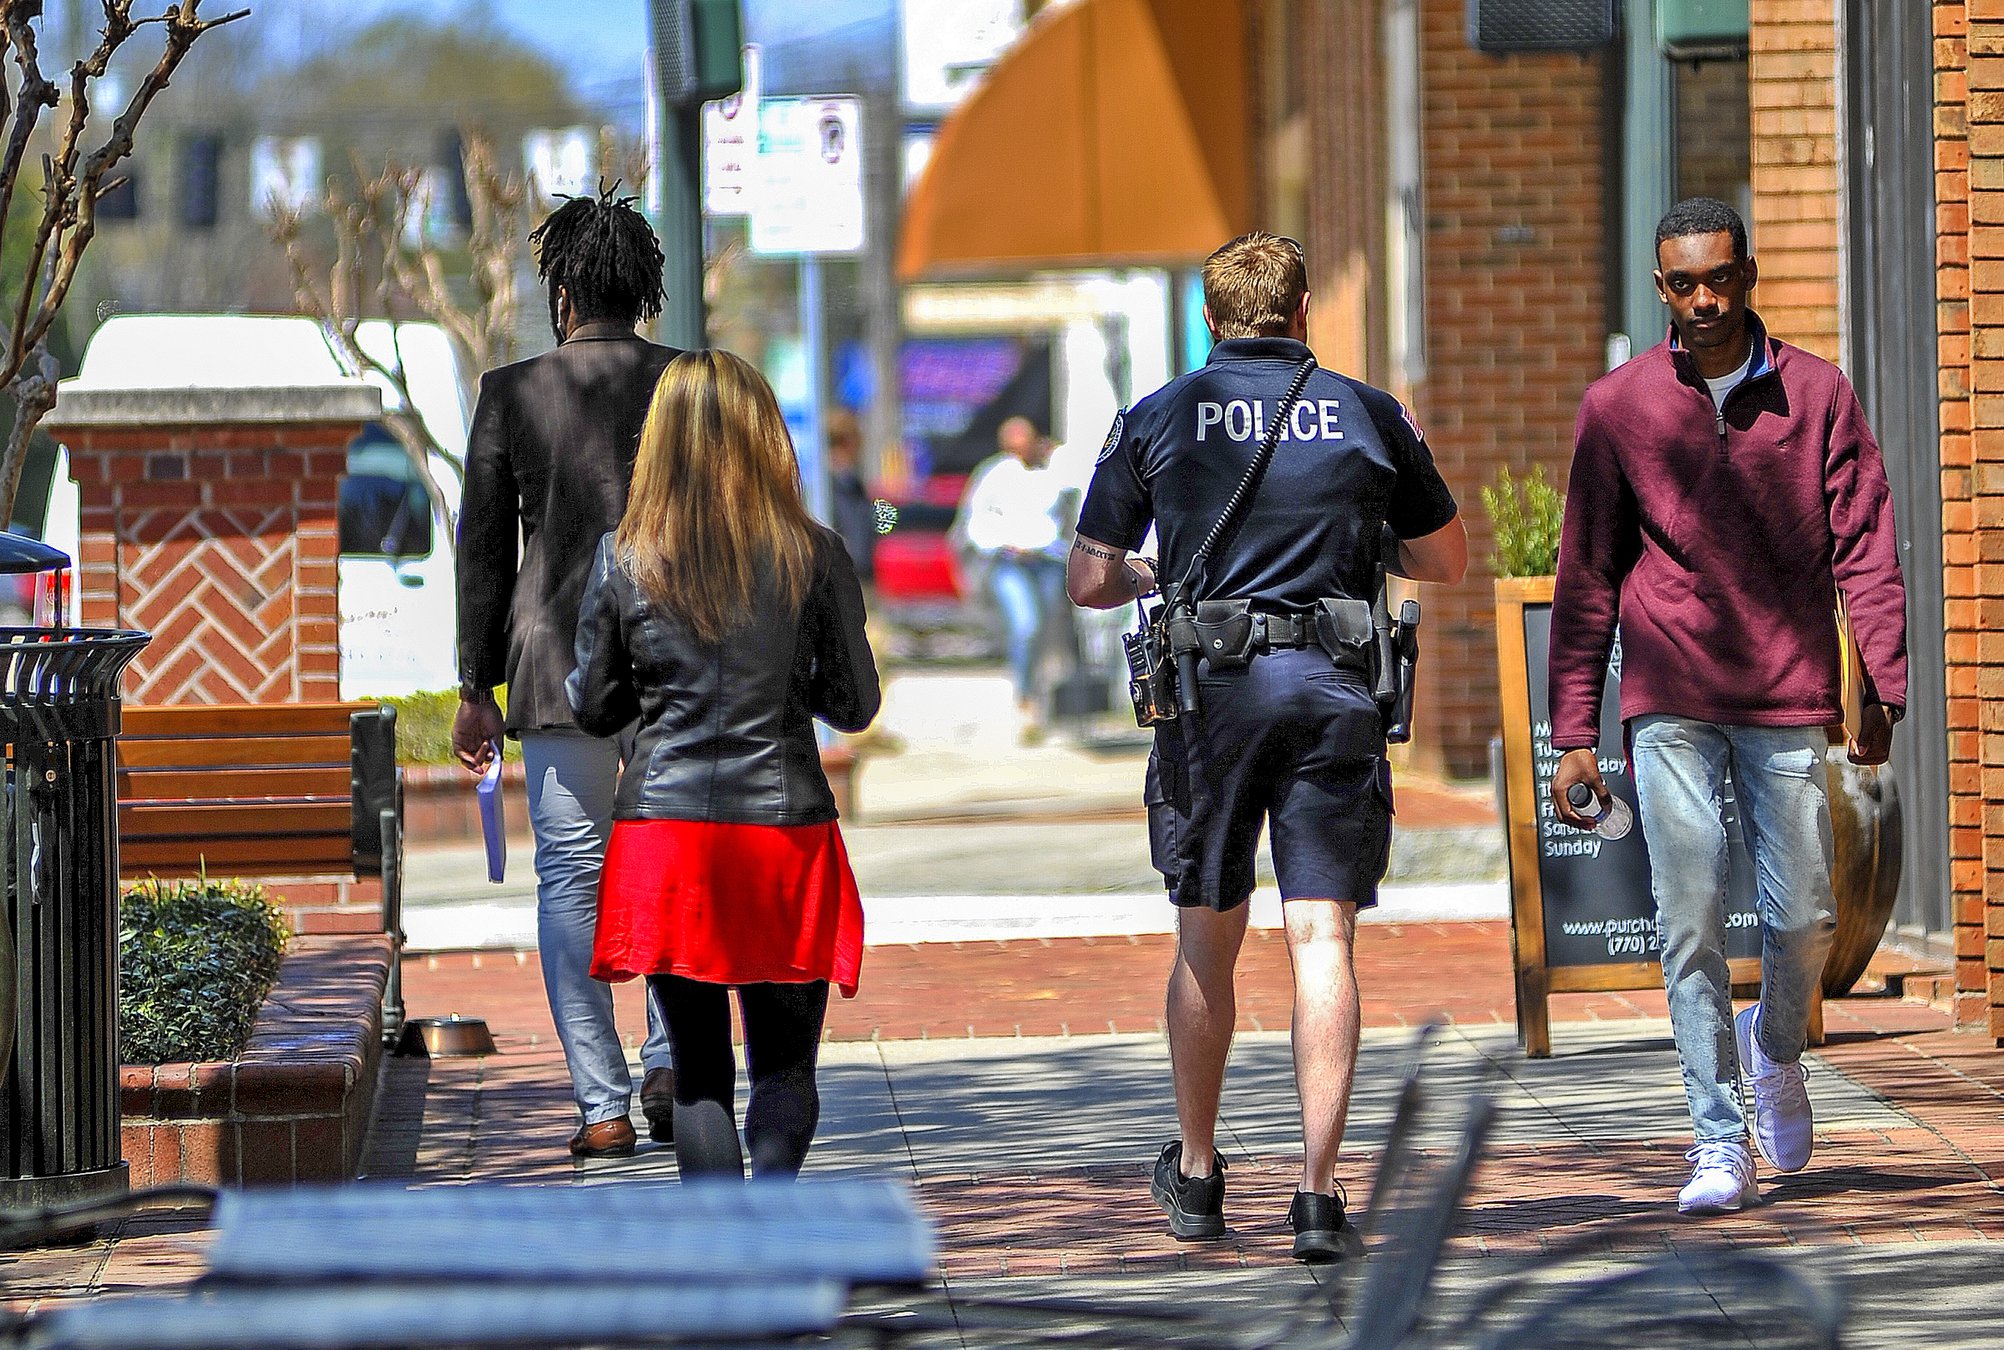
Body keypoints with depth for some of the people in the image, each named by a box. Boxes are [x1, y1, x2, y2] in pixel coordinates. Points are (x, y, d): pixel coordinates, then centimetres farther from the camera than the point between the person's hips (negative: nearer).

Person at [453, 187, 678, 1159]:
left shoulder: (512, 394, -2)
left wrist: (477, 688, 8)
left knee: (571, 880, 5)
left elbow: (484, 550, 1)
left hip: (557, 661, -1)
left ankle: (602, 1103, 2)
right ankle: (670, 1063, 4)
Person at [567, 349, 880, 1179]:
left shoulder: (625, 558, -1)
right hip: (784, 823, -1)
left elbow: (592, 707, 6)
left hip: (664, 831, 1)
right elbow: (854, 706, 2)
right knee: (785, 1066, 8)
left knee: (699, 1070, 9)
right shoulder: (813, 556, -4)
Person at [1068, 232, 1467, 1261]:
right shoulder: (1370, 415, 7)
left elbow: (1090, 582, 8)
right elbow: (1447, 561, 18)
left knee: (1208, 935, 14)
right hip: (1334, 690, 0)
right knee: (1322, 936, -2)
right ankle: (1318, 1192, -11)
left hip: (1210, 688, 0)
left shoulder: (1156, 419, 5)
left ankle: (1197, 1174, 26)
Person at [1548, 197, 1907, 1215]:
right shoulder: (1618, 408, 5)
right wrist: (1574, 733, 4)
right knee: (1689, 927, -7)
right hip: (1671, 704, 0)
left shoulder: (1817, 396, 5)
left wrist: (1884, 690, -9)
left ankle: (1775, 1046, 33)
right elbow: (1586, 578, 8)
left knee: (1804, 918, 1)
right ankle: (1720, 1143, -2)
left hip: (1787, 700, 0)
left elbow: (1865, 549, 2)